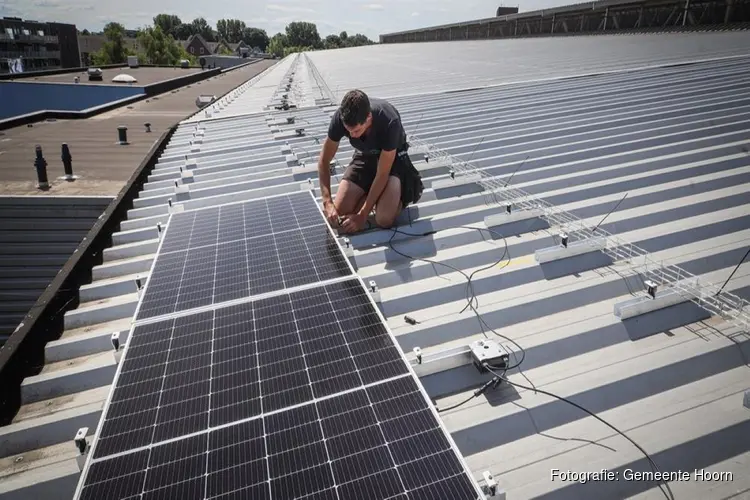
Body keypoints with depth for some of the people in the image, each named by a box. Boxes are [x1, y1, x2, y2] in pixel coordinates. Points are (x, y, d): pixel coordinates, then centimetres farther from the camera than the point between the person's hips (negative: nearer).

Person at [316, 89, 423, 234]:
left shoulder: (389, 123, -37)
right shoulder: (341, 117, -26)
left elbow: (382, 174, -30)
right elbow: (324, 161, -15)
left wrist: (362, 215, -29)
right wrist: (327, 203, -26)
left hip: (392, 158, -3)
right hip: (364, 157, 4)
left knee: (384, 220, -24)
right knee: (339, 213, -12)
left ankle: (403, 190, 7)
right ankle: (371, 193, 14)